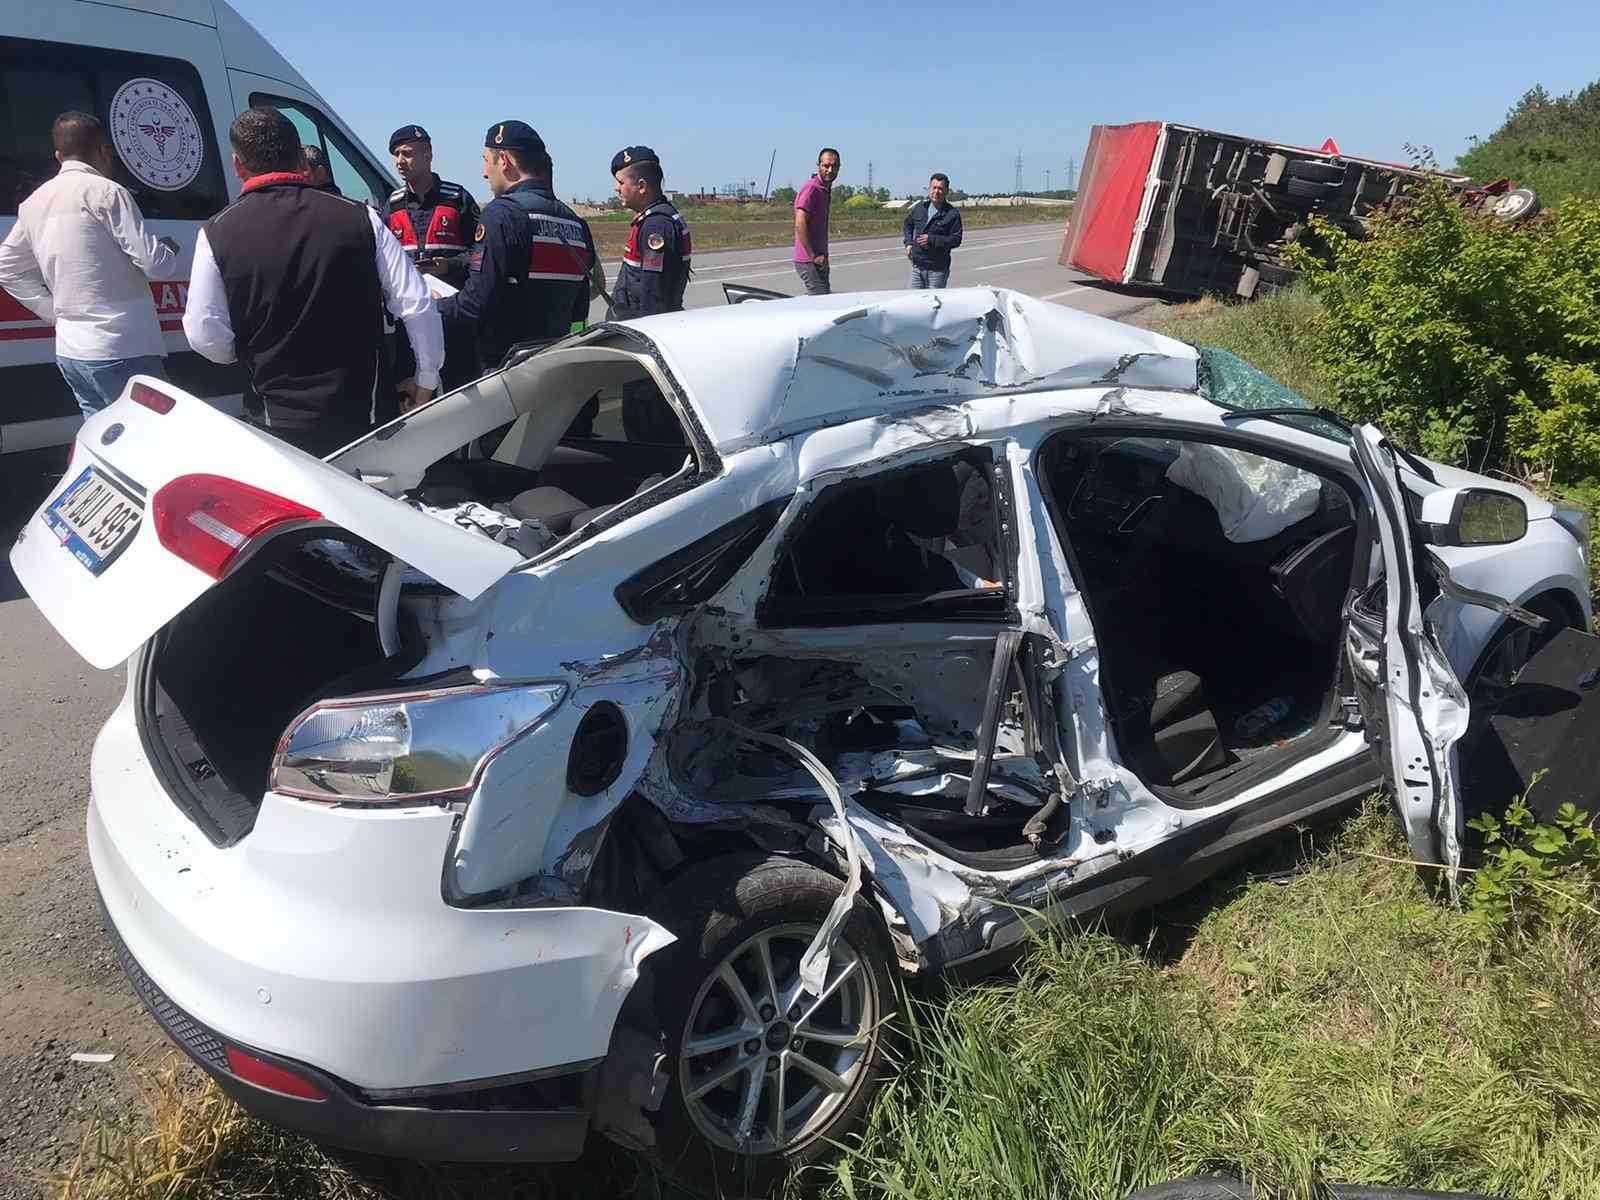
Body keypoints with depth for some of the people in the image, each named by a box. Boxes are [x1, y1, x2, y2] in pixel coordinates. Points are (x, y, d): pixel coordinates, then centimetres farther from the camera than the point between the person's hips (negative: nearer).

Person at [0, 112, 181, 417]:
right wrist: (170, 250, 9)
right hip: (120, 350, -8)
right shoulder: (105, 192, -9)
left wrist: (56, 312, 19)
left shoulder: (33, 203, 15)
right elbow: (154, 263, -13)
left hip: (69, 351, 8)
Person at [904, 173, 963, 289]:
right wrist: (908, 243, 8)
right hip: (917, 266, 4)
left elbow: (956, 240, -13)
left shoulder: (952, 213, -9)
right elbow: (908, 224, 24)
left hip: (937, 270, -4)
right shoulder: (919, 207, 6)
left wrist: (932, 240, -20)